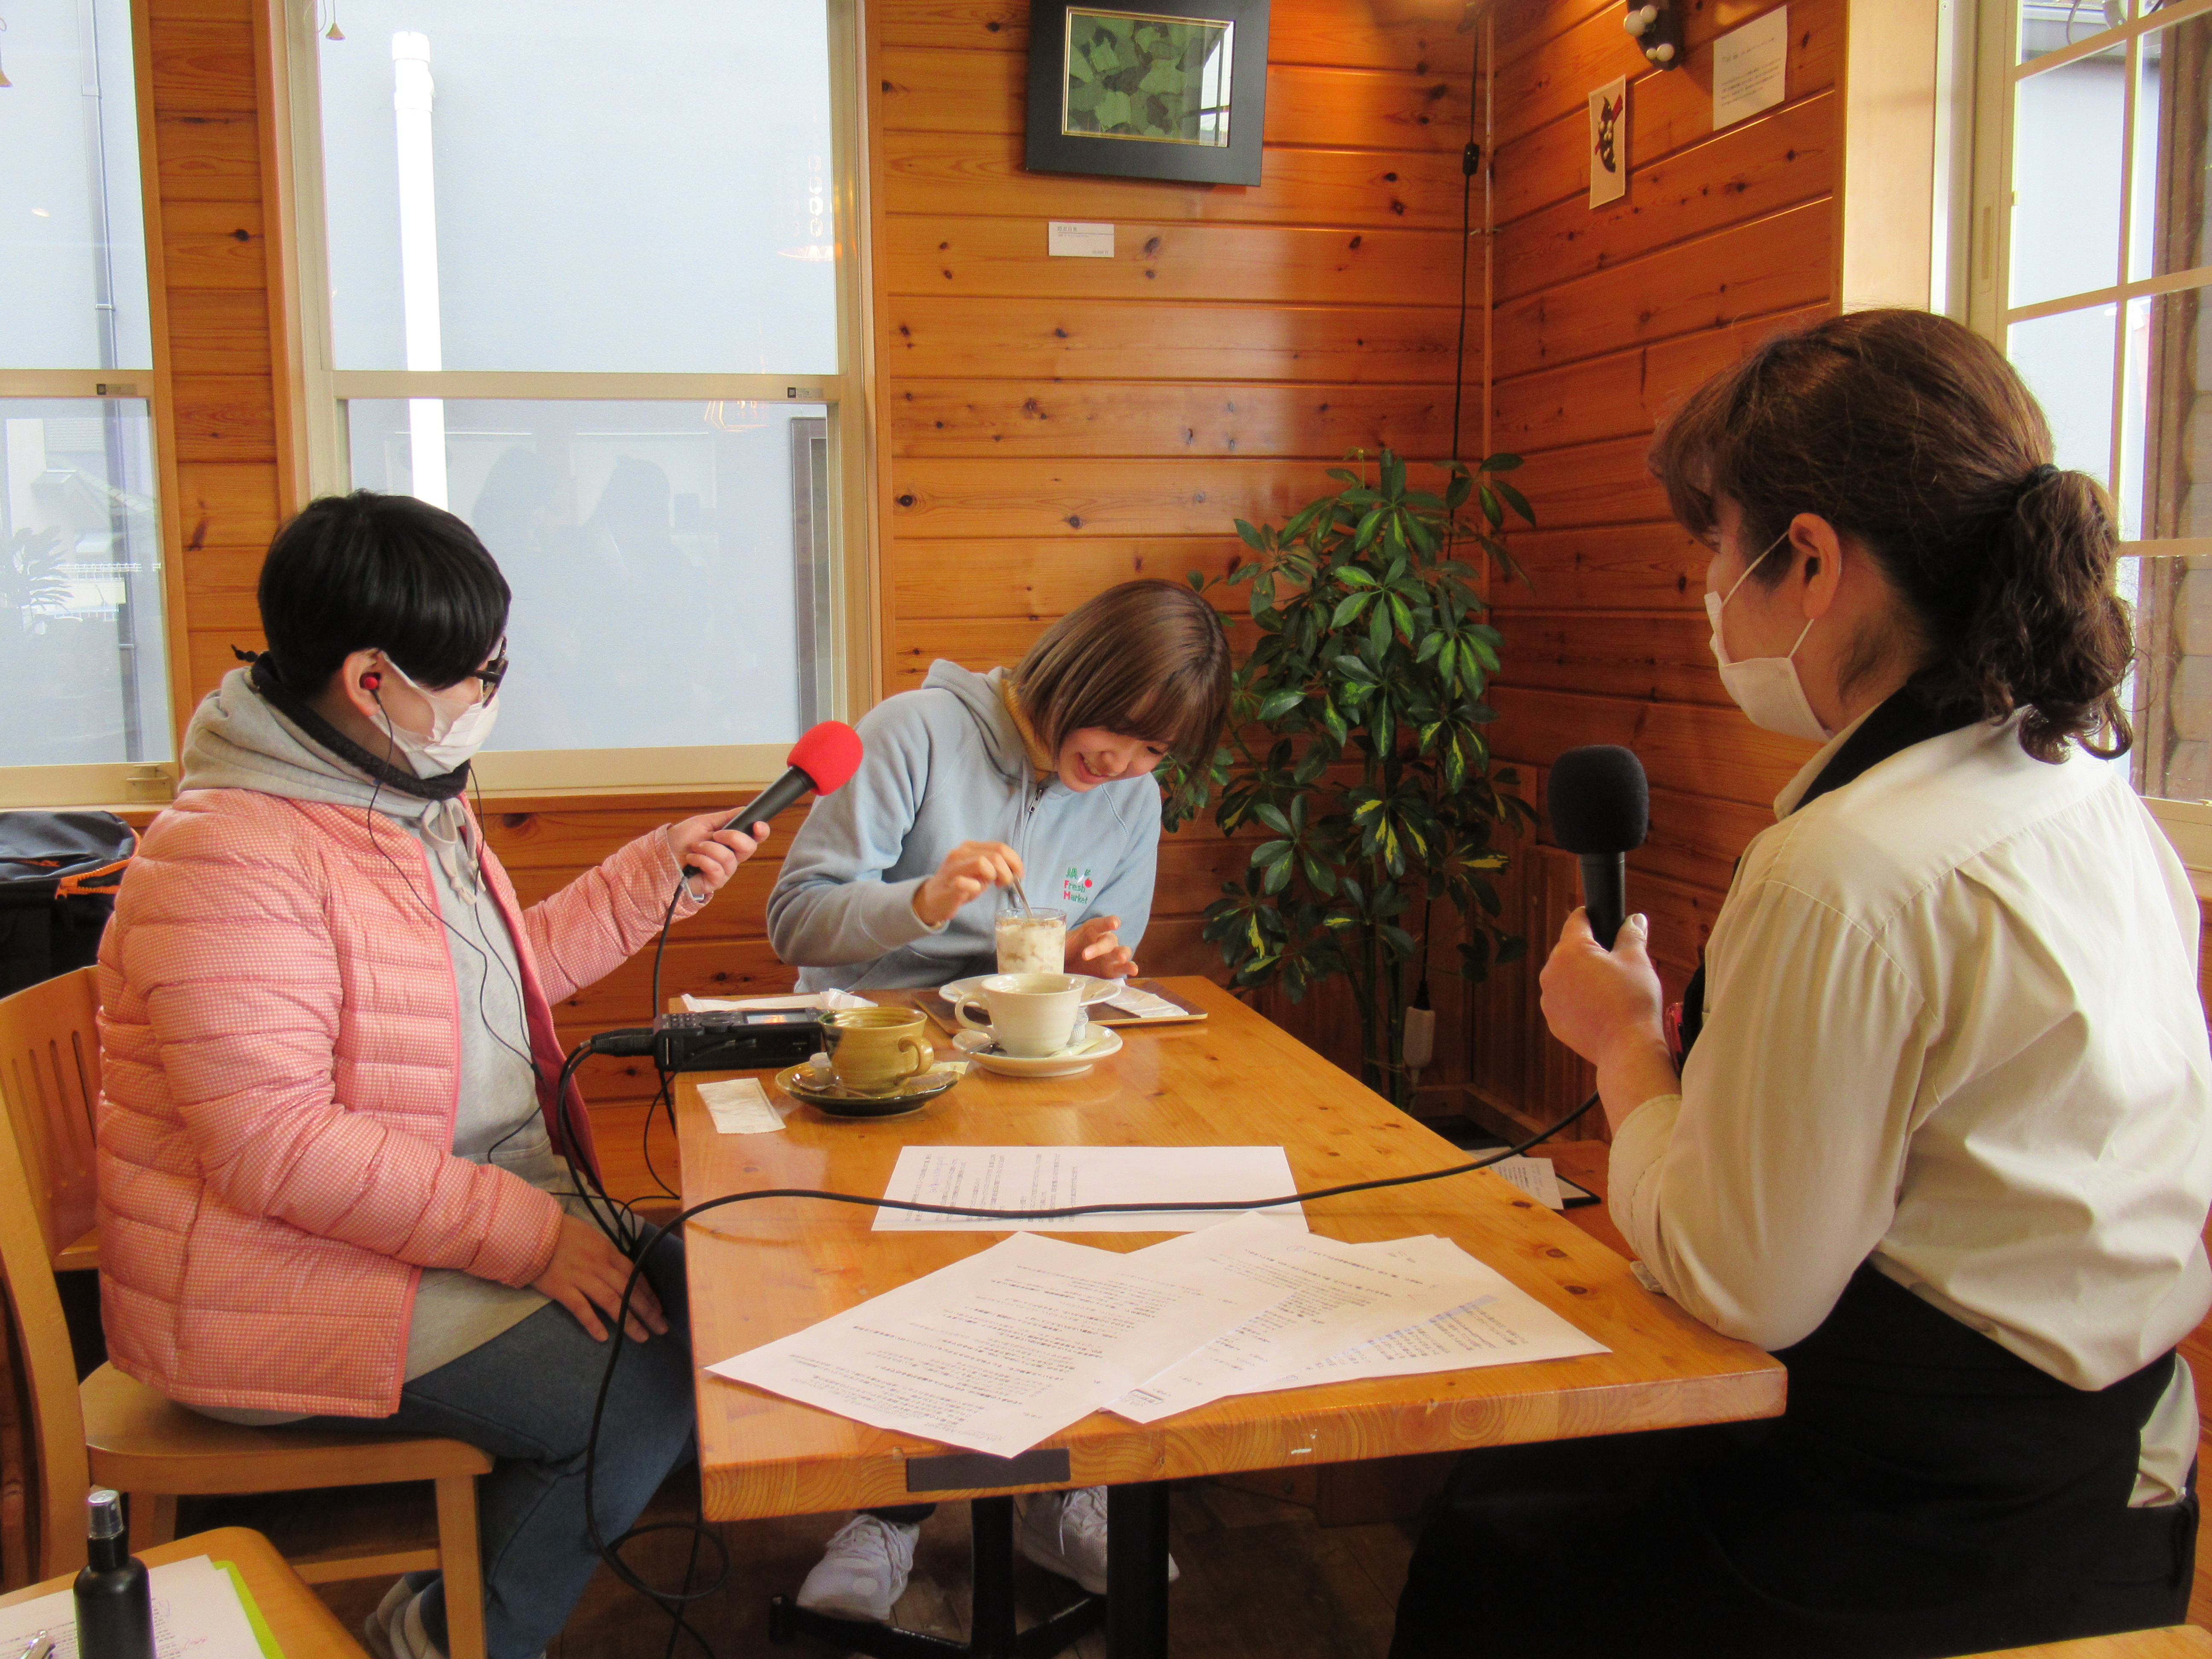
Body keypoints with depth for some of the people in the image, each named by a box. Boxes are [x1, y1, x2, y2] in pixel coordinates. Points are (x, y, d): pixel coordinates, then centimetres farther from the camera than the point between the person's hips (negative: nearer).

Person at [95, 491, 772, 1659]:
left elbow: (500, 976, 22)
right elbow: (273, 1146, -28)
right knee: (651, 1388, -18)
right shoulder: (230, 857, -23)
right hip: (288, 1289, -10)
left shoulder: (412, 803, 10)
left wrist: (653, 875, 11)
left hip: (486, 1224, 10)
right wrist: (531, 1235, -25)